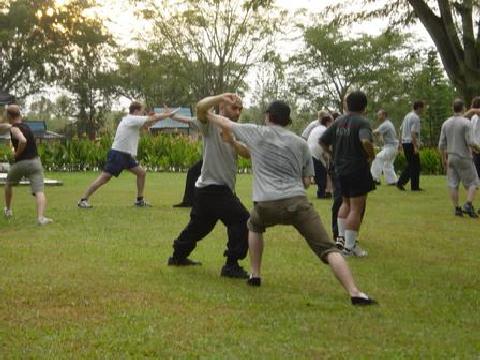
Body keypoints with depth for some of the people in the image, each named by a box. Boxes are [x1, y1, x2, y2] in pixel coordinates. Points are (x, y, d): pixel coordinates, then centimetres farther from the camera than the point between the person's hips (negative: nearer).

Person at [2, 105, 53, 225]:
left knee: (8, 184, 27)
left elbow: (23, 140, -27)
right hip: (35, 162, 4)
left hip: (20, 163, -4)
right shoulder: (26, 126, 17)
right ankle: (40, 217, -29)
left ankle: (8, 210, 39)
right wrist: (6, 126, 53)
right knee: (39, 191, -10)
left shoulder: (14, 129, -6)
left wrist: (17, 153, -12)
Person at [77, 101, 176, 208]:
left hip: (127, 155, 10)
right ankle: (83, 200, -11)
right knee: (104, 178, -13)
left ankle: (140, 200, 15)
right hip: (117, 154, -10)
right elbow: (153, 118, -14)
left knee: (142, 173, 8)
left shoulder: (132, 121, 16)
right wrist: (167, 115, -3)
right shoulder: (132, 119, -13)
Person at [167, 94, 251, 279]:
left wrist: (232, 142, -23)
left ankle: (178, 256, 39)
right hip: (212, 187, -9)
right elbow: (200, 107, -30)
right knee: (241, 220, -13)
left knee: (199, 224, 22)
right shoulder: (211, 125, -7)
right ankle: (231, 265, -8)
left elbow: (248, 153, -5)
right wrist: (223, 96, -25)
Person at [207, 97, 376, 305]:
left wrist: (208, 114, 47)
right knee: (328, 249, -3)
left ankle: (255, 276, 32)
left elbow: (226, 124, 28)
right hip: (298, 202, 0)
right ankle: (355, 294, -18)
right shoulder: (300, 143, 19)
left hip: (266, 204, 0)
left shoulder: (257, 133, 13)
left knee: (254, 226, 35)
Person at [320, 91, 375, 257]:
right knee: (356, 209, 0)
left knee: (346, 203, 25)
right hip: (358, 171, -7)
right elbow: (365, 141, -34)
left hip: (341, 170, 7)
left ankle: (341, 237, 26)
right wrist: (371, 156, -16)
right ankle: (349, 247, 1)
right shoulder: (362, 123, -15)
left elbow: (323, 141, 9)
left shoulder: (338, 122, 7)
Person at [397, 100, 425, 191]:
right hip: (411, 143, -9)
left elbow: (401, 130, 20)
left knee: (410, 165, 15)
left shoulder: (407, 116, 15)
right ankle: (415, 186, 4)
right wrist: (416, 147, -22)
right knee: (415, 166, 0)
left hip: (404, 143, 9)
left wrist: (400, 143, 26)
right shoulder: (416, 118, -13)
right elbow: (413, 133, -21)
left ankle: (400, 182, 7)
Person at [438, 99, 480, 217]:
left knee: (453, 184, 7)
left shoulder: (446, 123, 4)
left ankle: (457, 209, 5)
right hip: (464, 158, -5)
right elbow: (470, 142, -18)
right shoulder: (466, 122, -13)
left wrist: (444, 159, 15)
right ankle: (468, 205, -11)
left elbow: (441, 144, 4)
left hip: (451, 158, 5)